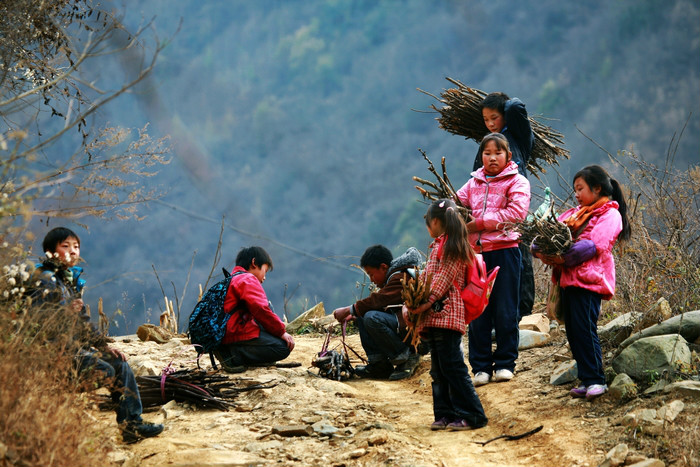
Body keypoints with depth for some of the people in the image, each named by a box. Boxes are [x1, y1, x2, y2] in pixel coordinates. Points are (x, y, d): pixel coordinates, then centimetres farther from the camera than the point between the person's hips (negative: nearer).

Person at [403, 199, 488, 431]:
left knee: (452, 367, -10)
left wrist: (426, 303, -22)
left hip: (446, 314, -10)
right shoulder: (438, 247, 23)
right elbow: (424, 278, 21)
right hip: (434, 317, 10)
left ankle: (472, 415, -8)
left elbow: (444, 278, -16)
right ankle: (445, 414, 11)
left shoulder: (451, 246, -6)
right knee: (438, 370, 8)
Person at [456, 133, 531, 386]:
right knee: (477, 311, 3)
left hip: (504, 249, -4)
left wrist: (480, 223, -14)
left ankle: (505, 363, 10)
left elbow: (516, 212, -12)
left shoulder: (517, 182, 2)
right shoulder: (474, 183, 17)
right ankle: (481, 366, 9)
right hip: (477, 252, 4)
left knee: (505, 311, 0)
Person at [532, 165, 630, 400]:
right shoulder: (575, 213, 25)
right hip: (568, 279, 8)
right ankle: (586, 380, 11)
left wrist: (564, 257, -23)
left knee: (584, 328, -12)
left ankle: (596, 380, -6)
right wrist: (540, 251, -6)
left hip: (588, 280, -8)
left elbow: (596, 244, -15)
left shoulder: (609, 214, 0)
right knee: (573, 331, 6)